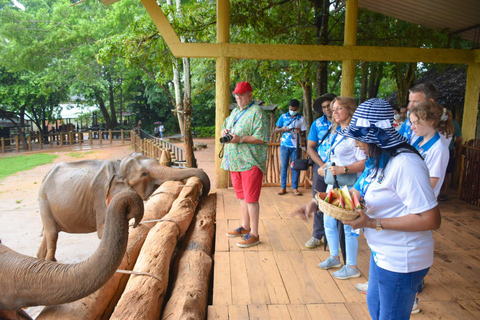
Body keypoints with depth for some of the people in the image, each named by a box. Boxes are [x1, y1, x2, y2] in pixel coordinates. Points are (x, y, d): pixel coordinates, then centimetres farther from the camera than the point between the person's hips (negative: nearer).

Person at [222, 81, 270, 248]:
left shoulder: (257, 112, -9)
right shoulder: (235, 111, 18)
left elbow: (262, 138, -17)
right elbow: (225, 126, 27)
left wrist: (240, 139, -22)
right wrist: (224, 131, 3)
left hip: (250, 162, -8)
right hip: (235, 161, 8)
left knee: (251, 198, -4)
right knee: (242, 196, 17)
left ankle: (254, 235, 7)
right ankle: (245, 227, 32)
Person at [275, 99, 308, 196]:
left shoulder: (301, 119, 7)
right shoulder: (283, 117, 7)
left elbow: (304, 132, 5)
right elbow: (276, 130, 6)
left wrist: (300, 131, -18)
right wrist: (283, 129, -14)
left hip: (296, 146, 0)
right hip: (284, 145, 0)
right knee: (284, 166, 3)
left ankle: (295, 188, 11)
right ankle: (283, 187, 10)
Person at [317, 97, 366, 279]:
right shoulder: (336, 132, 14)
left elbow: (364, 162, -20)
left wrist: (343, 169, -28)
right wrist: (325, 166, 10)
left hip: (348, 185, -9)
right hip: (333, 183, 9)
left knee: (348, 225, 0)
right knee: (328, 221, 16)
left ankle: (352, 267, 16)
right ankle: (334, 258, 35)